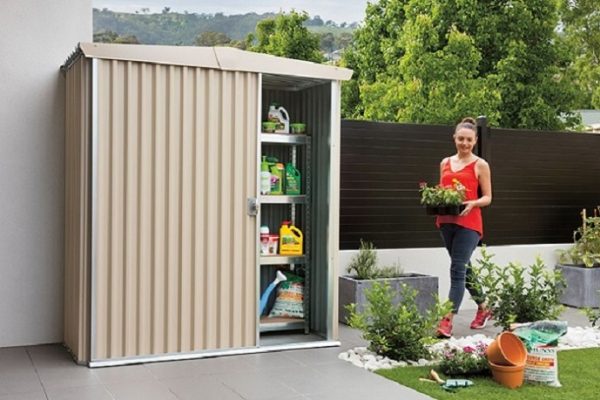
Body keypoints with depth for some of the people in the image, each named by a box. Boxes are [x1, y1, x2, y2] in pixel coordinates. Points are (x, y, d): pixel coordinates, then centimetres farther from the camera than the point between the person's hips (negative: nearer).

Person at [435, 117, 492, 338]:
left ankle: (447, 321, -14)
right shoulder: (445, 163, 15)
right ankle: (483, 308, 34)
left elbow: (487, 197, 1)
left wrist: (472, 203, -19)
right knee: (463, 268, 15)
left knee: (457, 269, -12)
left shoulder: (480, 165, 2)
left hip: (468, 223, -6)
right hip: (446, 221, 6)